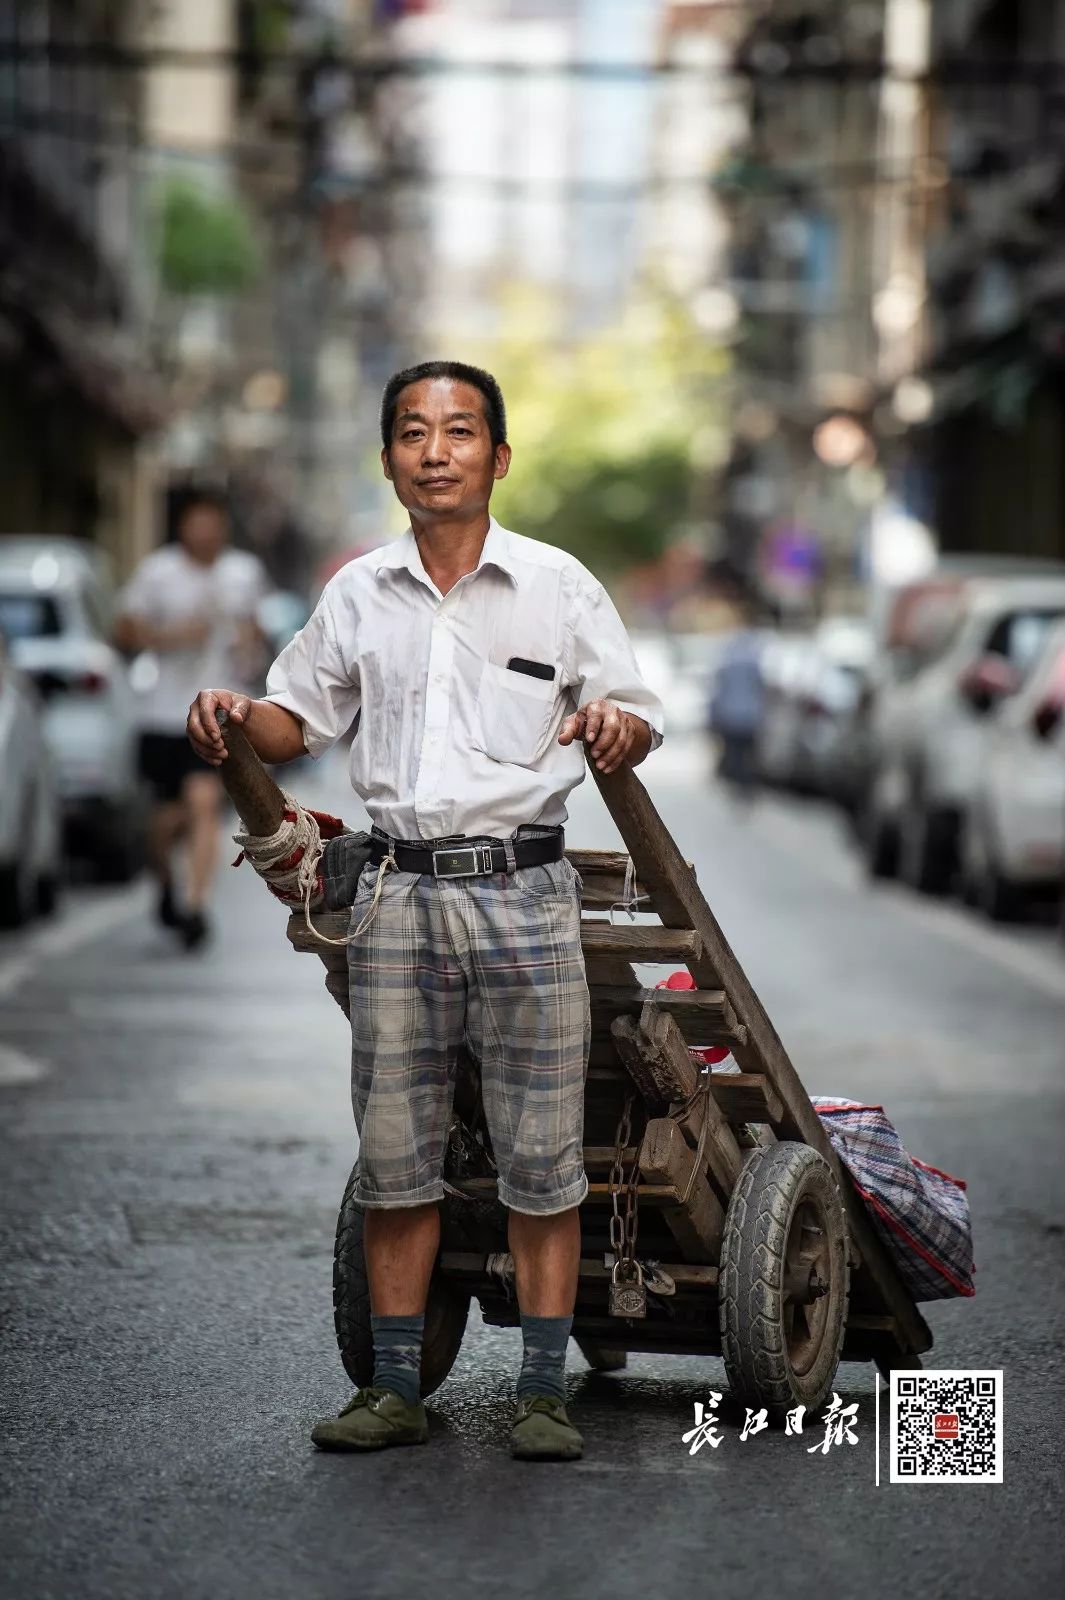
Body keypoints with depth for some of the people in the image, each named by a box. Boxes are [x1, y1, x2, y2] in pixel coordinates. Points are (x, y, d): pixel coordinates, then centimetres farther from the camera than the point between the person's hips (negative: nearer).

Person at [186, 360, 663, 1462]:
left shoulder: (556, 583, 4)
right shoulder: (357, 594, 11)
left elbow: (636, 716, 5)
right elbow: (301, 721, 18)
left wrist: (615, 728, -18)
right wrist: (234, 716, -4)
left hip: (522, 886, -2)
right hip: (397, 894, 2)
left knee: (539, 1150, -1)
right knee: (394, 1150, 5)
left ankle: (542, 1392, 6)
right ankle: (396, 1387, 14)